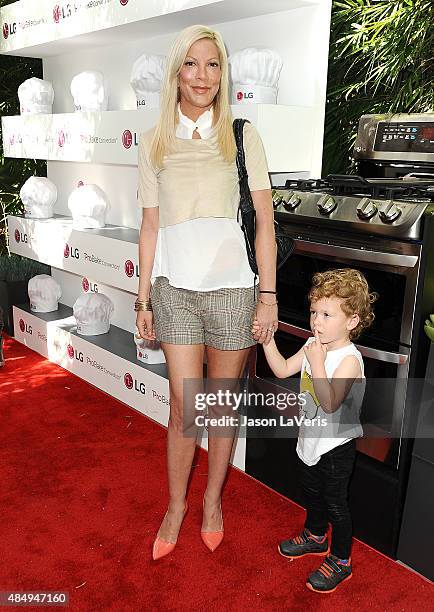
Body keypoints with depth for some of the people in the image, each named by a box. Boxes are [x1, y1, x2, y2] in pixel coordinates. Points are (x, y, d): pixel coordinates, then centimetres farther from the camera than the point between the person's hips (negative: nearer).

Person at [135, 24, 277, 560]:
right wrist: (143, 299, 7)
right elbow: (151, 226, 8)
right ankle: (176, 505, 27)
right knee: (184, 405, 4)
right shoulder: (153, 143, 7)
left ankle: (213, 498, 32)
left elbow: (264, 221, 0)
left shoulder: (243, 135, 2)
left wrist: (268, 295, -5)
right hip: (175, 288, 1)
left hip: (233, 287, -1)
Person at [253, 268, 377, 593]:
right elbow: (283, 370, 2)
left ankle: (340, 561, 30)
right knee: (312, 492, 27)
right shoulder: (314, 345, -4)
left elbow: (330, 404, -34)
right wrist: (267, 339, -10)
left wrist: (317, 363, -40)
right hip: (311, 438, 8)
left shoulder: (349, 359, -28)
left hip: (337, 445, -8)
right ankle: (315, 535, 51)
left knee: (335, 502, 10)